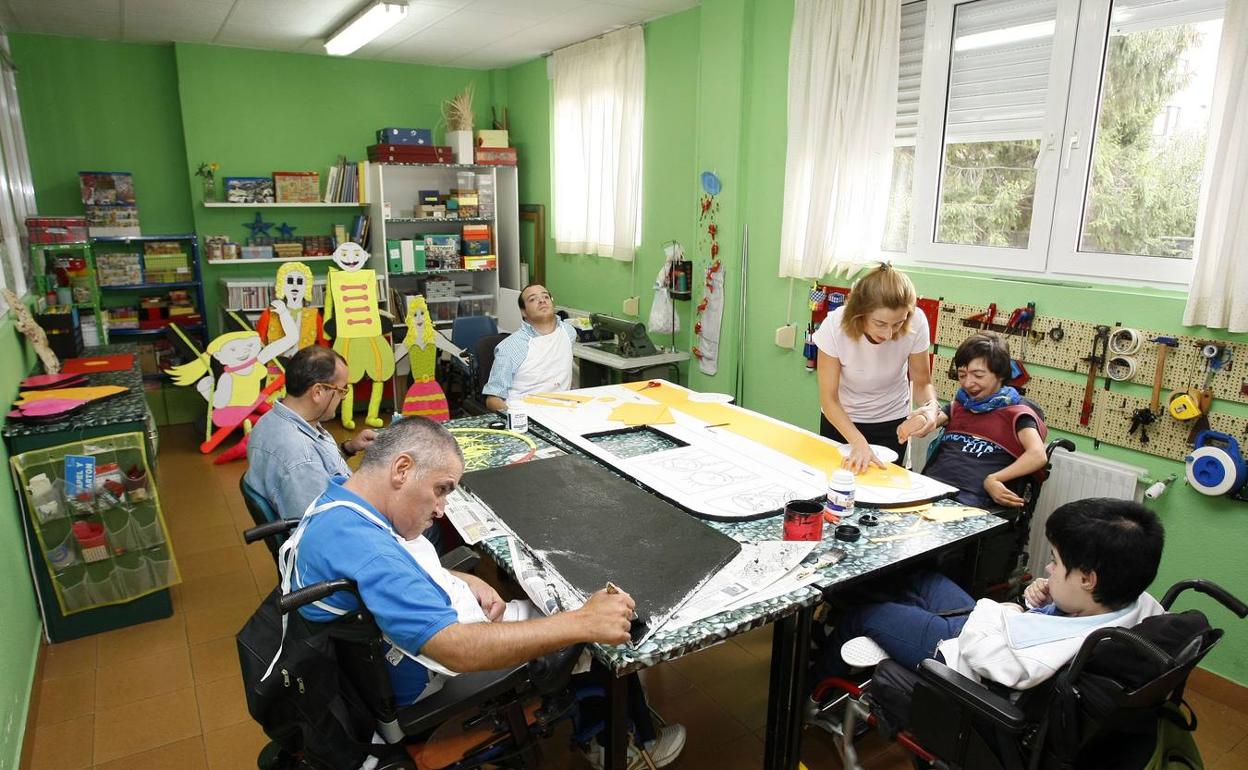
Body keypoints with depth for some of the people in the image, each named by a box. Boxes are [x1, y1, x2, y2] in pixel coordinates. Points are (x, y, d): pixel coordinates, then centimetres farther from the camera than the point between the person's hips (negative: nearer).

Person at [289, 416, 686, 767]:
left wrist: (463, 581, -1)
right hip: (435, 685, -9)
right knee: (602, 646, 1)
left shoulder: (342, 500, -3)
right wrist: (583, 623, -39)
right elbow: (459, 649, -40)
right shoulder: (361, 547, -35)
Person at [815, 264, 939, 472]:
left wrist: (931, 407, -35)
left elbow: (922, 382, -13)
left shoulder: (915, 323, -26)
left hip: (891, 423, 1)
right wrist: (859, 442, -37)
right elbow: (828, 398, -23)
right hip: (841, 420, -1)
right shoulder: (835, 326, -29)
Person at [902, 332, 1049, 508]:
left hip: (972, 495, -4)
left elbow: (1037, 456, -5)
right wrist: (920, 421, -13)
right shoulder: (959, 404, 27)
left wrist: (993, 479, -14)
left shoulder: (1015, 411, 9)